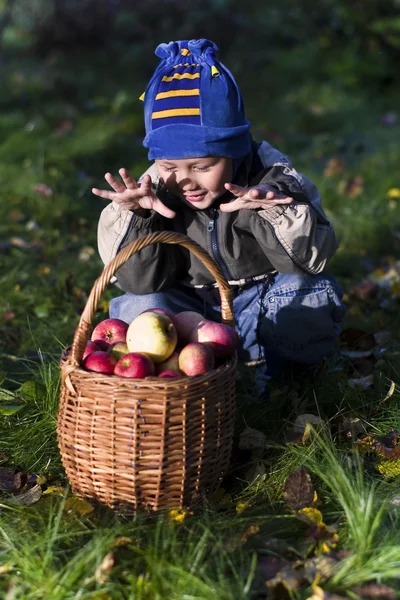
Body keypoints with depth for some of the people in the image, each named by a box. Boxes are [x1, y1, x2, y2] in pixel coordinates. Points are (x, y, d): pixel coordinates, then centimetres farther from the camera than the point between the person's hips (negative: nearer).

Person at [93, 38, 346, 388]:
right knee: (140, 307, -25)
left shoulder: (274, 179, -19)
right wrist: (137, 218, -32)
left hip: (262, 302, -1)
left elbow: (312, 257, -23)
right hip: (190, 305, 1)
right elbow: (140, 281, -16)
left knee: (314, 293, -28)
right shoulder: (156, 189, -14)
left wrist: (276, 212, -41)